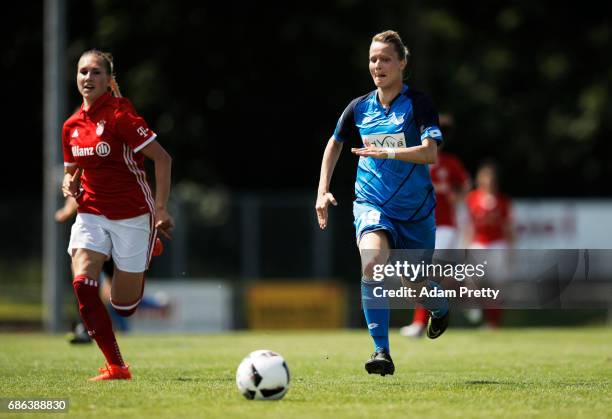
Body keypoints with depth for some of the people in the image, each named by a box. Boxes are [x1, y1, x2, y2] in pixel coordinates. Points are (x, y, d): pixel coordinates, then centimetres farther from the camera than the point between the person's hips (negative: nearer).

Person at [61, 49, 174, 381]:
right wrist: (69, 183, -4)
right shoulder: (72, 125, 5)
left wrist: (160, 210, -16)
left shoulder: (119, 115, -14)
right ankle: (116, 366, -14)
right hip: (92, 213, 5)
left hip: (132, 214, -5)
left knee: (123, 306, 3)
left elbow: (162, 158, -15)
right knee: (82, 283, -21)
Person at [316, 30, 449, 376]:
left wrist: (387, 152, -34)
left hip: (416, 210, -1)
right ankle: (382, 353, -25)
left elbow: (430, 153, -21)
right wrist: (323, 191, 11)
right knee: (372, 265, -27)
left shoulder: (419, 104, -9)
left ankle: (441, 307, 52)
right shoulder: (359, 108, 3)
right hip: (372, 204, 1)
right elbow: (335, 144, 20)